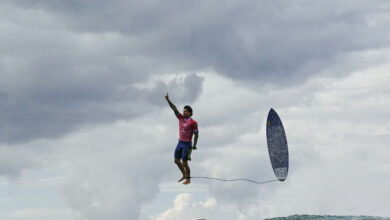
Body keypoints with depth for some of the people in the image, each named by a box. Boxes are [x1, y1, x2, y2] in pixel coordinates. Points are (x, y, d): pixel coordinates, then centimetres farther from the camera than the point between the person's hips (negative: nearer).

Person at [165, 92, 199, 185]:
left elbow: (196, 134, -11)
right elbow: (174, 108, -5)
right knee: (177, 160, 11)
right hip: (180, 143, 7)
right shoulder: (181, 118, 1)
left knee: (184, 163, -4)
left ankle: (188, 179, 11)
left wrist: (194, 145, -16)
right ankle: (184, 175, 30)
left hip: (187, 144, -7)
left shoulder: (193, 122, -14)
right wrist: (168, 100, -14)